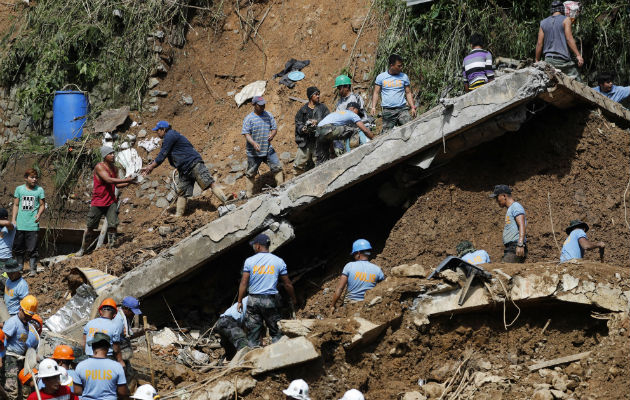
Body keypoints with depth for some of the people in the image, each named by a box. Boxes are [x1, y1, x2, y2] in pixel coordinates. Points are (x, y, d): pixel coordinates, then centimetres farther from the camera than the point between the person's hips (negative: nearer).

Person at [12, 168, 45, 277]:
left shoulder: (39, 190, 2)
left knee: (32, 249, -3)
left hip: (33, 225, -2)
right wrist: (13, 220, 4)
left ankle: (33, 269, 5)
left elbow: (42, 205, 6)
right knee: (18, 248, 9)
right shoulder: (19, 189, 6)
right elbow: (16, 205, 10)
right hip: (20, 225, 2)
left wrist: (39, 214, -13)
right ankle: (19, 267, 23)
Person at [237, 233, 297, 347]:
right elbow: (287, 284, 5)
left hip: (253, 300, 0)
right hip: (271, 301, 0)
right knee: (276, 333, 6)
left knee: (253, 333, 5)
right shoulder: (278, 261, 2)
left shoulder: (249, 261, -1)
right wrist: (293, 299, 19)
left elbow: (244, 283, -4)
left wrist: (240, 301, 4)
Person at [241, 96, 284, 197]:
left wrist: (272, 135, -15)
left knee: (277, 168, -1)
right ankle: (248, 194, 14)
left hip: (268, 149, 3)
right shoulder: (249, 119, -9)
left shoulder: (268, 115, 5)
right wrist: (253, 143, -31)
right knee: (251, 174, 6)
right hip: (254, 152, -3)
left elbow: (274, 128, 9)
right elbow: (246, 134, -13)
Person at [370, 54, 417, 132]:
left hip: (402, 109, 1)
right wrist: (373, 107, -7)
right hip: (388, 111, -1)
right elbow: (376, 93, 6)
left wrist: (413, 107, 3)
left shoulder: (404, 77, 9)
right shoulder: (381, 77, 5)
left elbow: (408, 93, 13)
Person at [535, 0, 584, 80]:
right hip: (563, 60, -4)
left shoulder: (543, 23, 13)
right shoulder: (565, 20, 0)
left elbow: (539, 43, 9)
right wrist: (578, 55, -11)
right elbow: (569, 38, -9)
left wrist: (537, 61, 14)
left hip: (548, 59, 4)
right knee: (575, 79, -1)